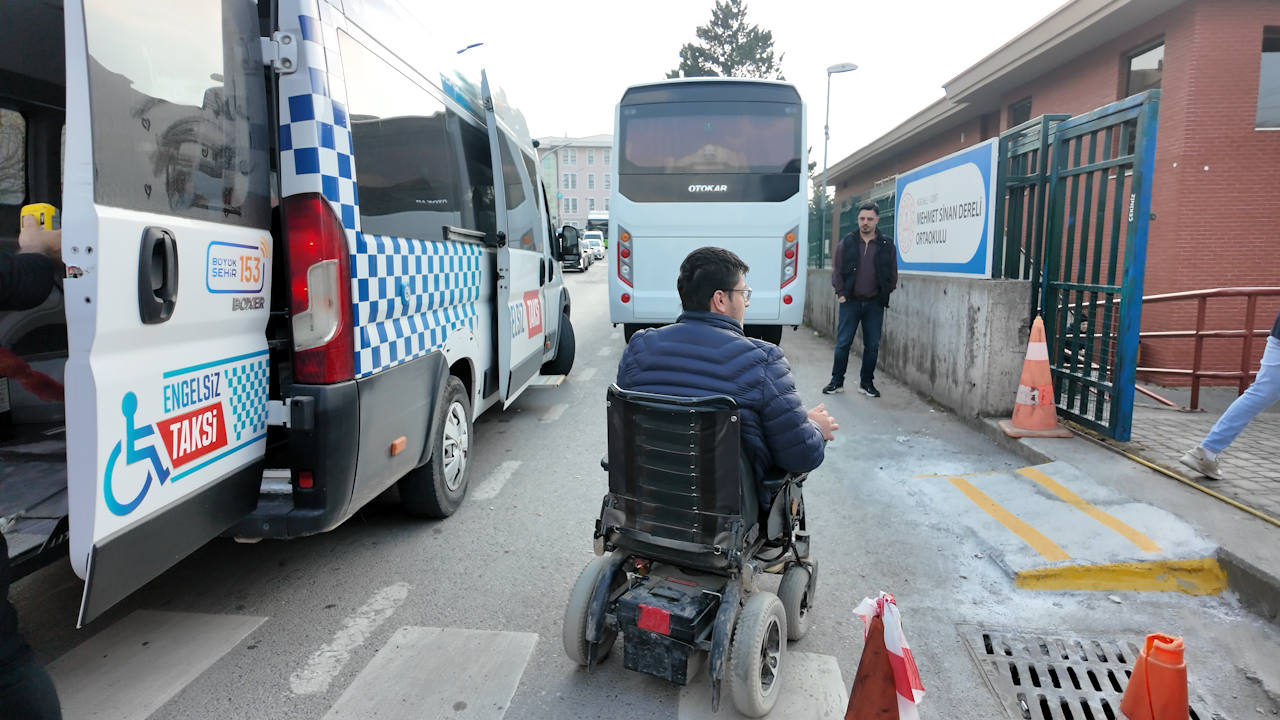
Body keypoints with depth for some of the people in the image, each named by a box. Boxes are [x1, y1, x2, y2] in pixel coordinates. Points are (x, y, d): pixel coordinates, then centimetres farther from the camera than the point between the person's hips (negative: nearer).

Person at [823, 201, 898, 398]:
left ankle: (867, 383, 17)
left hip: (875, 304, 1)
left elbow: (892, 274, 7)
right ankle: (837, 381, 11)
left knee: (872, 345, 6)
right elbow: (836, 270, 1)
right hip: (850, 302, -1)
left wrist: (885, 294, 1)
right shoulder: (846, 243, 2)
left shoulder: (887, 245, 3)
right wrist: (841, 293, -6)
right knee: (843, 343, 2)